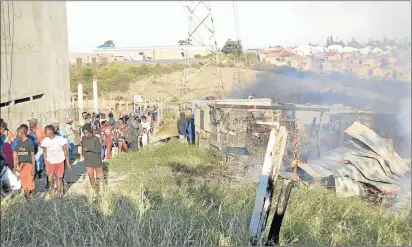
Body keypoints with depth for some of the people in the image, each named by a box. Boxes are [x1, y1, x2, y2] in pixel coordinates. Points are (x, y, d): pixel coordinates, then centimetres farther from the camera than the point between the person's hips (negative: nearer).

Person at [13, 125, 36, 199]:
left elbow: (32, 155, -9)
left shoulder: (30, 142, -11)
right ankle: (27, 197, 24)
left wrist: (33, 167, -10)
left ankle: (33, 196, 18)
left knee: (30, 181, 1)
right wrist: (15, 165, 10)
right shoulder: (18, 142, 6)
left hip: (29, 164, -5)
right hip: (21, 165, 5)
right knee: (24, 182, 11)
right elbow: (16, 154, 12)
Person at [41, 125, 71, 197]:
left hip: (59, 162, -1)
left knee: (59, 178, 7)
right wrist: (46, 163, -1)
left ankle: (59, 193, 23)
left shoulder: (60, 139, -14)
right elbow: (44, 153, 2)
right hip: (50, 162, 2)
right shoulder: (45, 141, -7)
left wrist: (67, 163, -5)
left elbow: (65, 151, -7)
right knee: (50, 178, -4)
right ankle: (52, 188, 28)